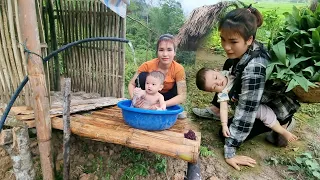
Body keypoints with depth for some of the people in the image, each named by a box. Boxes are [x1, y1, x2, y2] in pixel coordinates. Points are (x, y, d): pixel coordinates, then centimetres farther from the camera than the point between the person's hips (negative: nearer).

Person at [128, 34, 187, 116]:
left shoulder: (179, 69, -25)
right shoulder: (148, 65, -23)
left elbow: (182, 96, -29)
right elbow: (131, 84, -17)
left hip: (167, 99, 1)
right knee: (142, 76, -27)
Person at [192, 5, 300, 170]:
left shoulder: (254, 68, -39)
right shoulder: (242, 50, -17)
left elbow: (246, 112, -35)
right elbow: (227, 77, 1)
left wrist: (229, 152, -27)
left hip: (276, 107, -7)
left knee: (225, 132, -7)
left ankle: (281, 123, 2)